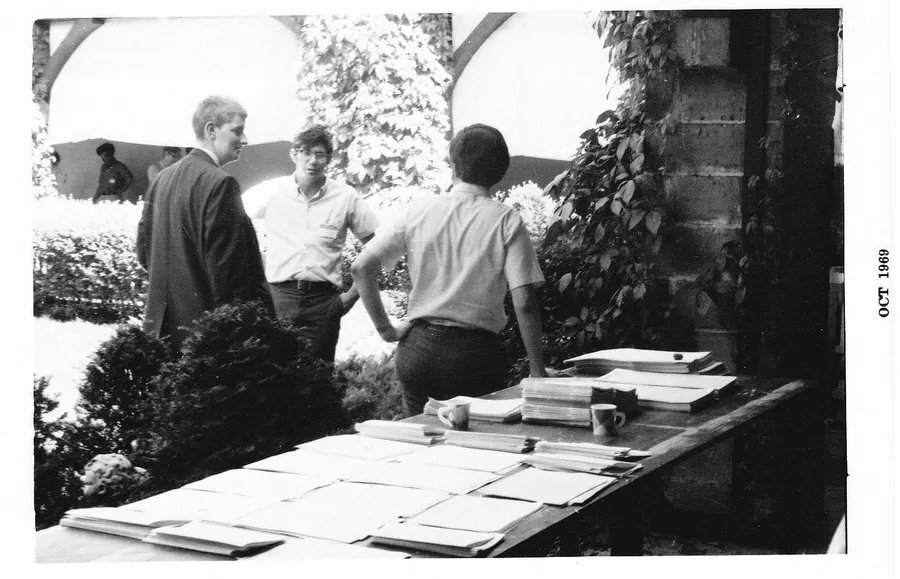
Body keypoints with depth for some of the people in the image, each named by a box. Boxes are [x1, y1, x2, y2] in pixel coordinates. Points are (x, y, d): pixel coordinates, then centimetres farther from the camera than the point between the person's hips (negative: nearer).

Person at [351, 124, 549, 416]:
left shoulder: (418, 208, 1)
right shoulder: (506, 221, -6)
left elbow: (361, 268, 0)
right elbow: (524, 303, -11)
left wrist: (385, 328, 6)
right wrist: (537, 372, -5)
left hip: (417, 348, 3)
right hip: (474, 353, -2)